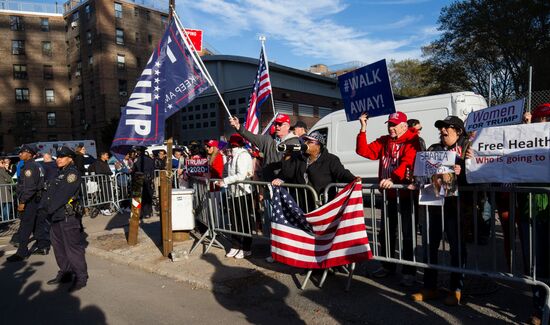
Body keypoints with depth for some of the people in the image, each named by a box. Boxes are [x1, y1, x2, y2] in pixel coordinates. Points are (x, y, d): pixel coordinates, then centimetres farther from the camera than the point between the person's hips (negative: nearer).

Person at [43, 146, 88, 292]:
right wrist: (46, 207, 0)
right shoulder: (60, 174, 17)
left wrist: (49, 209, -12)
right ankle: (64, 273, 31)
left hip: (68, 216, -9)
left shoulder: (73, 173, -11)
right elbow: (50, 192, 13)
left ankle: (81, 278, 5)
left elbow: (63, 195, -18)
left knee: (73, 248, -4)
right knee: (59, 247, 17)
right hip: (57, 216, 9)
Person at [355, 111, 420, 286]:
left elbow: (407, 163, -24)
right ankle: (388, 266, 32)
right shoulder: (383, 141, 10)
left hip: (405, 194, -6)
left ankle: (409, 271, 16)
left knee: (407, 234, 3)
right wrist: (363, 130, -6)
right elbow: (364, 151, 2)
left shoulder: (412, 141, -10)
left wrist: (393, 178, -38)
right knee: (386, 231, 16)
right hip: (388, 194, 7)